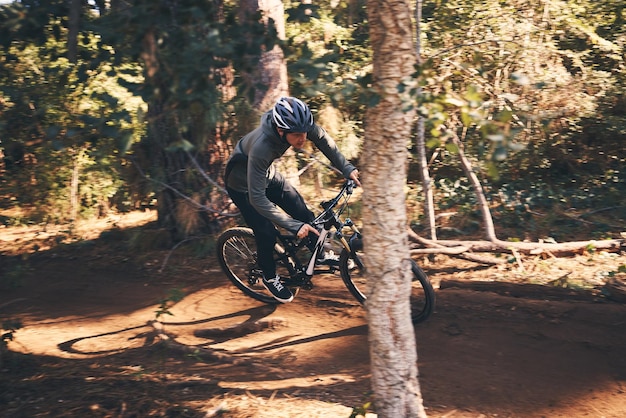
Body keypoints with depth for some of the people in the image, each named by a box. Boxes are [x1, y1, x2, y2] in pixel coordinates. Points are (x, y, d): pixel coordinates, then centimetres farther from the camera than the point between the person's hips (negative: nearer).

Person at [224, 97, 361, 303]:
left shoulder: (299, 125, -28)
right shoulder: (260, 148, -44)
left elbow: (323, 139, -6)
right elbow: (257, 198, -40)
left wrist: (347, 168, -14)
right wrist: (294, 226, -39)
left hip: (267, 174, 6)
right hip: (243, 184, -5)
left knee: (303, 214, 0)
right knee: (267, 233, -8)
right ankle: (269, 278, 19)